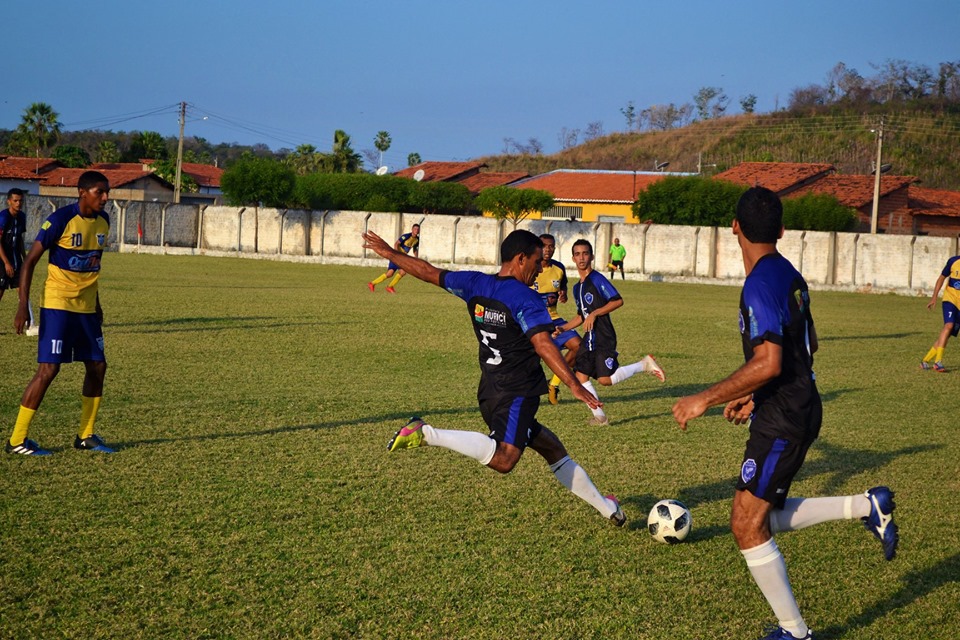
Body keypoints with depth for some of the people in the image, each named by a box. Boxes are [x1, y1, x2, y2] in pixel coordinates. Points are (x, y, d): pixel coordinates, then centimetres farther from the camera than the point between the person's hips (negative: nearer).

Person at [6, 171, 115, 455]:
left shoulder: (103, 221, 5)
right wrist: (23, 305, -20)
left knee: (97, 366, 6)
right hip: (58, 304, -7)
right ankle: (17, 440, -2)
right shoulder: (60, 220, -16)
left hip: (86, 307, 7)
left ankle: (86, 436, 20)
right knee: (49, 368, -11)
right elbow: (30, 261, -13)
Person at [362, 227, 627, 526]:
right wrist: (574, 385, -27)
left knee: (552, 448, 17)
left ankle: (603, 505, 25)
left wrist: (389, 252, 29)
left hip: (491, 394, 10)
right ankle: (426, 434, -27)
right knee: (503, 459, -28)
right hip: (518, 394, -10)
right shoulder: (525, 299, -12)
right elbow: (543, 344, -24)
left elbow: (429, 272, 16)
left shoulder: (475, 285, 8)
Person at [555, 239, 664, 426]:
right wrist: (563, 328, 13)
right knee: (580, 377, 1)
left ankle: (644, 364, 3)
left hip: (604, 338, -8)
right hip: (589, 339, 8)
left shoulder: (597, 279, -10)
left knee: (605, 379, -15)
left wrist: (594, 314, -20)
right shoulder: (577, 287, 16)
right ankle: (600, 417, 11)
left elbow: (618, 300, -17)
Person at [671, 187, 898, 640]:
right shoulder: (790, 276, 9)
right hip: (799, 407, 10)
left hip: (782, 420, -10)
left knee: (747, 526, -2)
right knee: (763, 517, 18)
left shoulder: (761, 285, -21)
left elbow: (767, 363, -29)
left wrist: (706, 399, -22)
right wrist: (756, 396, 24)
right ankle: (867, 506, 17)